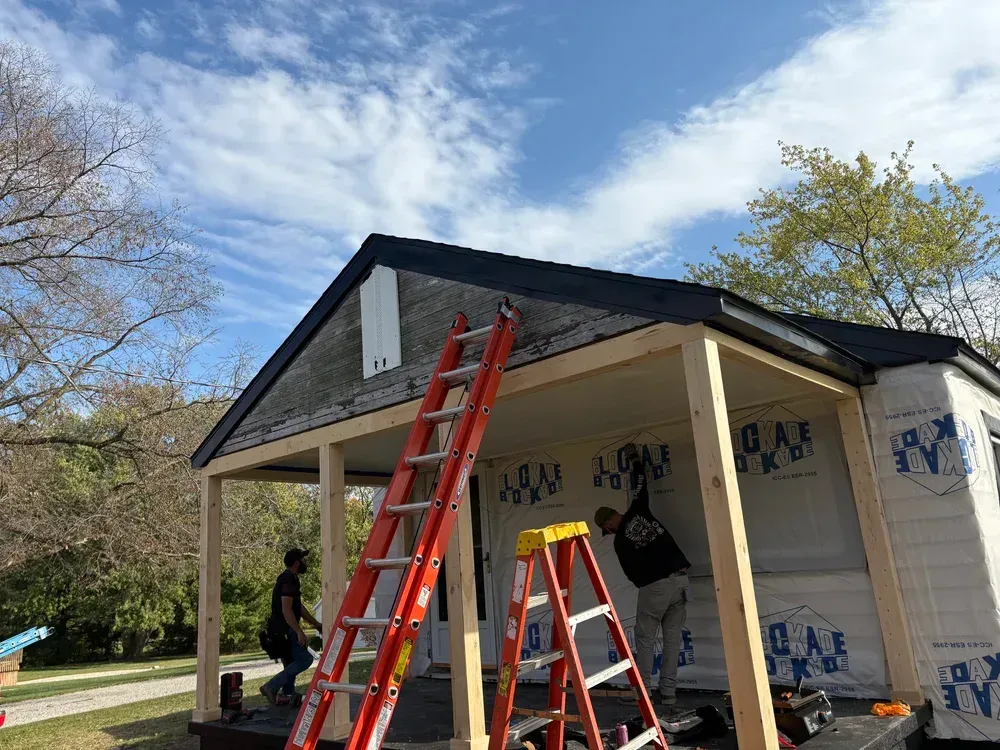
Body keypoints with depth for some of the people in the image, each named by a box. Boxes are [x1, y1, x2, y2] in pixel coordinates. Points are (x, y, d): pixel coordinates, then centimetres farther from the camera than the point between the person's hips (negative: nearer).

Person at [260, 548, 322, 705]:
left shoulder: (289, 579, 18)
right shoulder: (289, 580, -16)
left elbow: (299, 608, 24)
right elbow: (286, 610, -24)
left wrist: (317, 625, 23)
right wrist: (299, 632, -25)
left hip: (281, 630, 11)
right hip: (284, 629, -11)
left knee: (290, 663, 16)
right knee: (305, 659, -11)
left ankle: (289, 696, 21)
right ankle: (271, 686, -12)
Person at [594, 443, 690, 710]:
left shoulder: (620, 541, 0)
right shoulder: (638, 510, 8)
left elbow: (632, 573, 6)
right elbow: (641, 483, 21)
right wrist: (633, 456, 33)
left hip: (654, 586, -5)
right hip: (679, 578, 5)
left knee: (645, 640, 9)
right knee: (672, 638, 11)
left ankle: (643, 692, 10)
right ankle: (668, 693, 14)